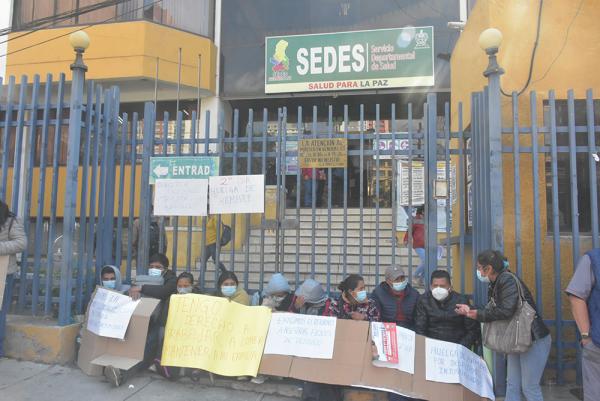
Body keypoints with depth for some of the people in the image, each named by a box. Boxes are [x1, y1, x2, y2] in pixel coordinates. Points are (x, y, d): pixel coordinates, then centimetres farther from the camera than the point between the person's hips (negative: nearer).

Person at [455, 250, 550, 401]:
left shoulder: (508, 280, -19)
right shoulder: (495, 285, 7)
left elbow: (506, 311, -30)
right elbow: (491, 311, 6)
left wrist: (476, 314, -21)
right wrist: (471, 312, 2)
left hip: (534, 340, -9)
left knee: (529, 387, -1)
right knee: (512, 385, 10)